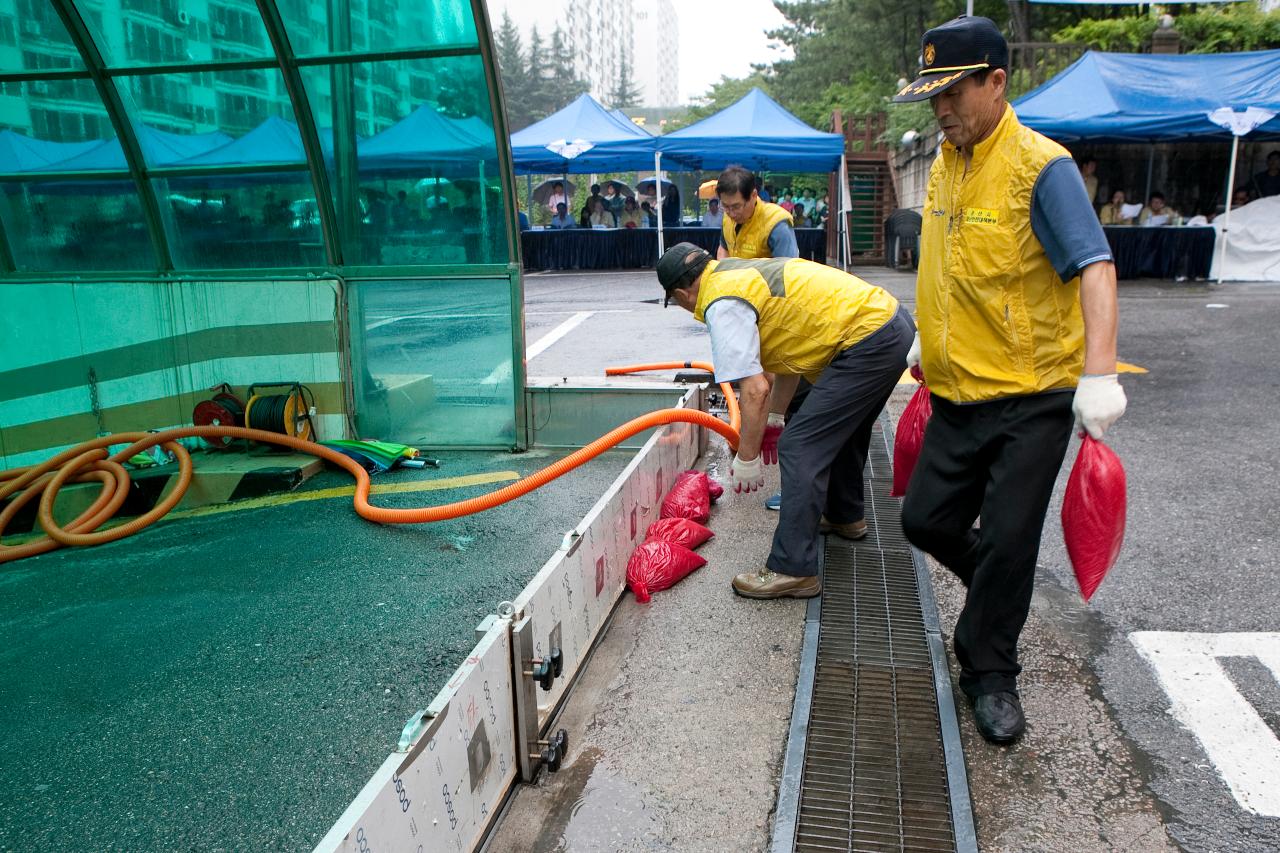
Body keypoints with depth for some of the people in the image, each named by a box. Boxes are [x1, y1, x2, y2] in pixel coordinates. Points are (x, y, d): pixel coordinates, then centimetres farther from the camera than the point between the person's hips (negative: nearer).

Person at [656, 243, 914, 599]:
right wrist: (773, 419, 28)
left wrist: (747, 456, -6)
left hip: (867, 338, -10)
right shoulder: (741, 272, 18)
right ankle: (844, 516, 50)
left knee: (800, 448, -9)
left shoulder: (723, 305, -12)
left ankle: (793, 570, -4)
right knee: (842, 428, 29)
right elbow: (789, 350, 24)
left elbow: (754, 390, -17)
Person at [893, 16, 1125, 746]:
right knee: (927, 521, 10)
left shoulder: (1040, 166, -15)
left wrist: (1100, 372, -33)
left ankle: (989, 672, 20)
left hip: (1032, 397, -7)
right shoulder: (945, 164, 8)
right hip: (959, 393, 7)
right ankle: (1001, 593, 39)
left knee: (1006, 542, -1)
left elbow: (1094, 268, -22)